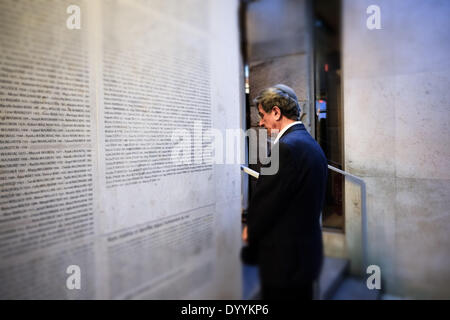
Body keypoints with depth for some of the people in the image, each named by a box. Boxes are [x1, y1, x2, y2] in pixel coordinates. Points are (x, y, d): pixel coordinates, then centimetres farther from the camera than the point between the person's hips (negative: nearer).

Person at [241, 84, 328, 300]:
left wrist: (251, 232, 1)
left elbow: (265, 202, -19)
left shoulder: (286, 147, -22)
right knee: (301, 295, 22)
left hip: (284, 259, -9)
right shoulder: (311, 143, 9)